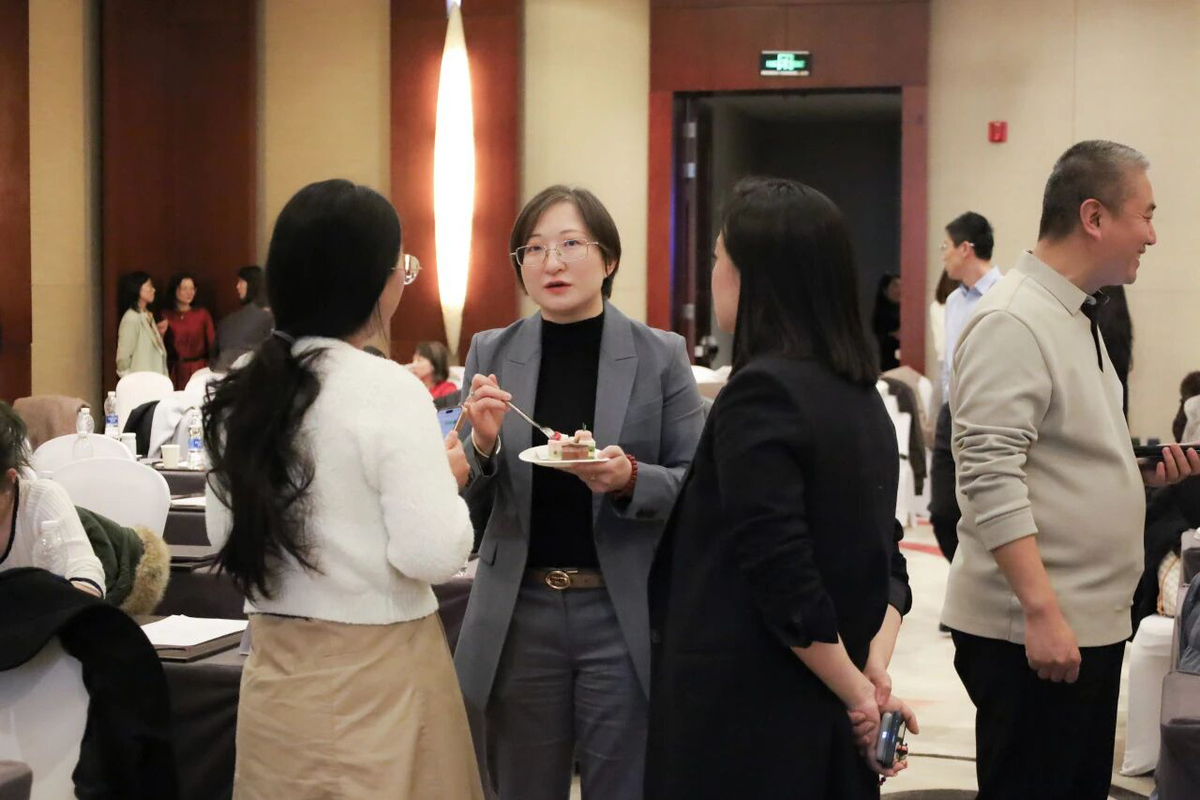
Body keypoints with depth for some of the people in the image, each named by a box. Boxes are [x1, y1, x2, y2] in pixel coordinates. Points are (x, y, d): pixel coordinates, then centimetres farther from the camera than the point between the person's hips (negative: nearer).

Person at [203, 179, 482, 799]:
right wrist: (450, 476, -3)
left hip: (275, 662, 6)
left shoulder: (239, 393, 2)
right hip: (376, 670, -6)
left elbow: (223, 536, 10)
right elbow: (434, 555, -20)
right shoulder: (388, 390, -18)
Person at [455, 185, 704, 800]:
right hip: (518, 615, 2)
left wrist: (631, 478, -21)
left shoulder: (660, 355, -2)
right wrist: (484, 442, -15)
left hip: (624, 615, -2)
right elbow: (465, 502, 5)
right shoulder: (490, 354, 3)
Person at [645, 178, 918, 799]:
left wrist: (859, 695, -11)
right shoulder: (860, 394, 8)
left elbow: (785, 582, -21)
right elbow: (885, 559, 8)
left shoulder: (761, 392, -17)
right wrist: (876, 671, -3)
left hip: (744, 725, -8)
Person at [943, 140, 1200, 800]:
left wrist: (1141, 471, 8)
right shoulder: (1012, 323, -16)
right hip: (1031, 629, -10)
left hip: (1090, 621, 10)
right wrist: (1043, 611, -26)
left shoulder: (1078, 318, 16)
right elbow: (991, 480, -23)